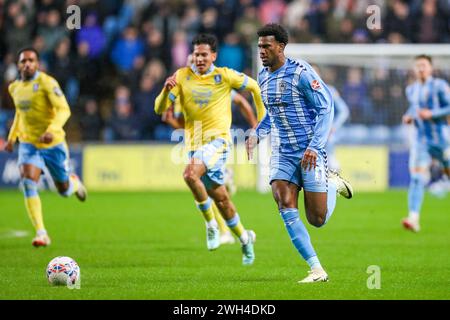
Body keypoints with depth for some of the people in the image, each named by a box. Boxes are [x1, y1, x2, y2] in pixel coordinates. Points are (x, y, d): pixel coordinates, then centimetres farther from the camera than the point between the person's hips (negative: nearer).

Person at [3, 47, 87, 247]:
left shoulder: (46, 82, -15)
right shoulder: (15, 88, 6)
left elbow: (64, 110, -22)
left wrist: (51, 131, -36)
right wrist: (11, 137, 18)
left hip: (53, 143, -4)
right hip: (28, 143, 4)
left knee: (64, 190, 8)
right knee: (28, 184, -20)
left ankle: (74, 182, 48)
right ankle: (41, 233, -18)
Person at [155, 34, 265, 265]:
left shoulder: (224, 76, -4)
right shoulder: (182, 76, 2)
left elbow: (253, 86, 12)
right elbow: (159, 109, -3)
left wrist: (262, 119, 15)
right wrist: (166, 90, -23)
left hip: (217, 140, -4)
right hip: (194, 143, 4)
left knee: (190, 174, -31)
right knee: (220, 198, 11)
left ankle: (211, 223, -14)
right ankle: (244, 238, 32)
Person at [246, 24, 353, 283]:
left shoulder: (301, 73, -14)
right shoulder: (263, 77, 9)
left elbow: (326, 108, -14)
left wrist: (314, 147, -22)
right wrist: (257, 134, 7)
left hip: (310, 152, -6)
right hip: (282, 153, 6)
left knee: (317, 219, -3)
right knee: (286, 210, -14)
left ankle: (334, 184, 29)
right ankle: (317, 270, -9)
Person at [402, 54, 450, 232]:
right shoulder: (411, 90, 12)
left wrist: (431, 114, -20)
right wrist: (408, 117, 8)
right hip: (420, 139, 3)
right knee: (416, 177, -12)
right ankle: (413, 218, -21)